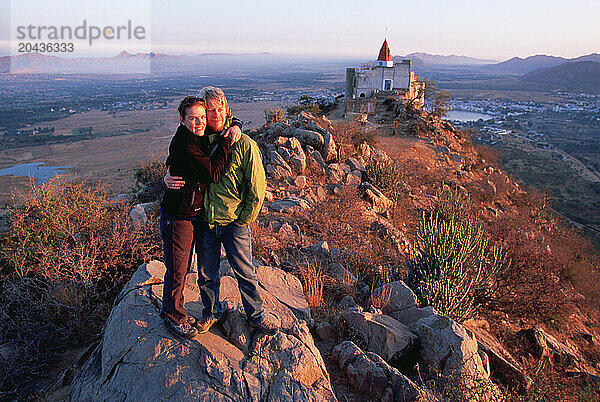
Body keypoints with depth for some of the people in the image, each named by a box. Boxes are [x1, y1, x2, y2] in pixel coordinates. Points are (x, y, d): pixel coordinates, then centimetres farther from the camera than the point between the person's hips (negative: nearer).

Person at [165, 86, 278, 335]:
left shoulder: (244, 145, -11)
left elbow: (257, 187, -9)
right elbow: (178, 169, 13)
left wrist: (244, 220, -8)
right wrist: (169, 179, -10)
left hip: (234, 223, -3)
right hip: (205, 221, 4)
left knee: (244, 273, 11)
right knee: (206, 274, 17)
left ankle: (256, 316, 31)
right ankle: (212, 312, 42)